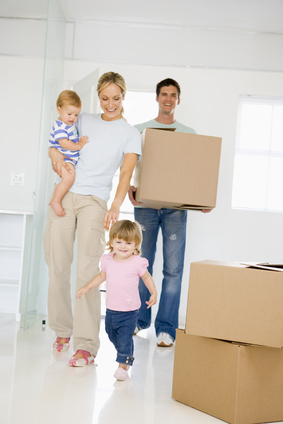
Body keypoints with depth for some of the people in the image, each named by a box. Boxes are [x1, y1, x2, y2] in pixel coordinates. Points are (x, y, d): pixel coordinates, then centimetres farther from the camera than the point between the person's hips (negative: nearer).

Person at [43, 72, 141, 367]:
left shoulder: (130, 134, 7)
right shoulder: (83, 121, 16)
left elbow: (126, 172, -6)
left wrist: (116, 206, -23)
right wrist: (55, 152, -2)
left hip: (94, 201, -3)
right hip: (63, 197, 3)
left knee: (87, 271, -13)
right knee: (57, 268, 4)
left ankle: (86, 345, -13)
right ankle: (62, 330, 20)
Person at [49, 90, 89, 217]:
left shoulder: (71, 124, 14)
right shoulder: (59, 126, -17)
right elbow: (64, 143, -26)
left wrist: (80, 141, 11)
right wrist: (79, 146, -16)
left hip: (73, 158, 10)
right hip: (63, 158, -10)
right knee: (69, 177, -33)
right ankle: (56, 201, -25)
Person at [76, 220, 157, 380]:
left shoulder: (137, 263, -14)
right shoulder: (107, 260, -1)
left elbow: (147, 277, 4)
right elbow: (102, 276, 17)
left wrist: (153, 293, -3)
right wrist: (87, 287, 15)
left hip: (129, 312, -6)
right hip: (111, 309, 6)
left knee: (125, 339, -10)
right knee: (112, 336, 21)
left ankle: (123, 366, 4)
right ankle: (128, 356, 43)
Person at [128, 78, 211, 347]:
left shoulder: (189, 134, 14)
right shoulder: (140, 130, 12)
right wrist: (129, 188, -13)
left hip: (176, 207, 0)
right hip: (145, 204, 0)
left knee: (173, 267, -7)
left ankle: (166, 328, -2)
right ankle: (139, 319, 19)